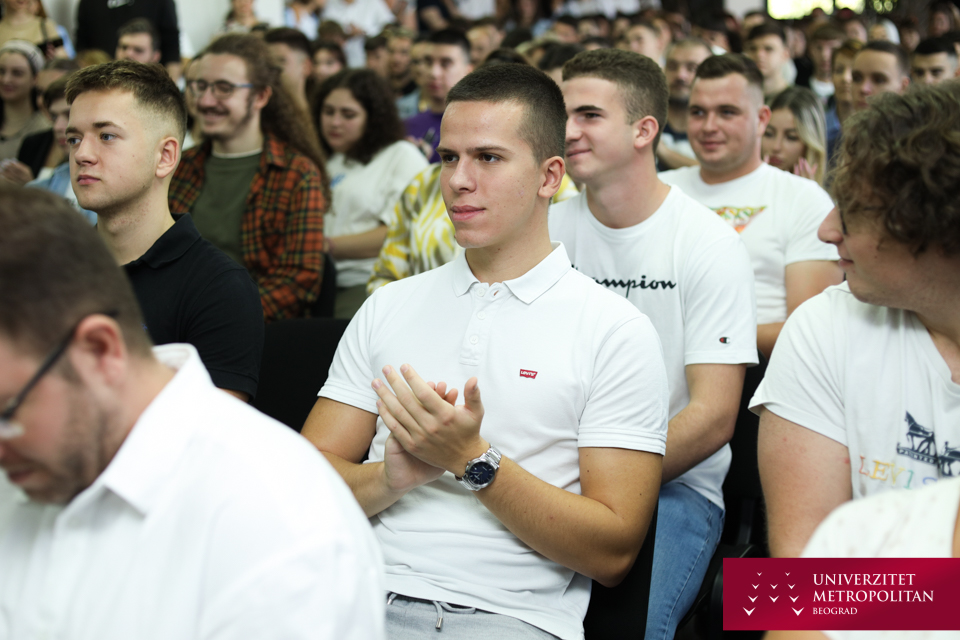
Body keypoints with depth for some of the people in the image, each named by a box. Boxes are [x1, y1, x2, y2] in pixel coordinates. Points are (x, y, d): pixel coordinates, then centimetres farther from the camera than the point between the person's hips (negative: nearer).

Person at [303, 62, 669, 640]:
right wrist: (390, 478, -10)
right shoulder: (390, 308, 17)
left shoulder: (618, 332, 3)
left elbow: (613, 553, -2)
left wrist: (473, 460, -12)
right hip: (369, 592, 3)